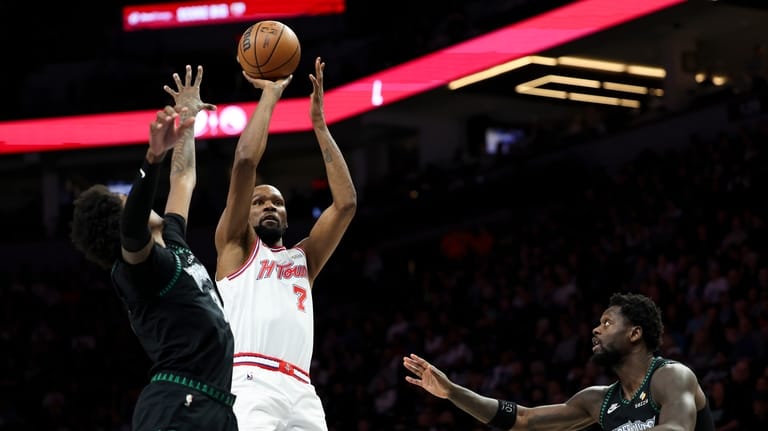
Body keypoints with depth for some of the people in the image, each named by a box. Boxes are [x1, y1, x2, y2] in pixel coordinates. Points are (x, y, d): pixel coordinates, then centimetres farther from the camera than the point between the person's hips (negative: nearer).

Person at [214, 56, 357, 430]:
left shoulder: (303, 259, 30)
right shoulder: (235, 246, 18)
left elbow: (346, 202, 19)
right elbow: (245, 162, 6)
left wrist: (319, 123, 20)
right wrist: (270, 94, 14)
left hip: (301, 393, 5)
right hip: (250, 385, -5)